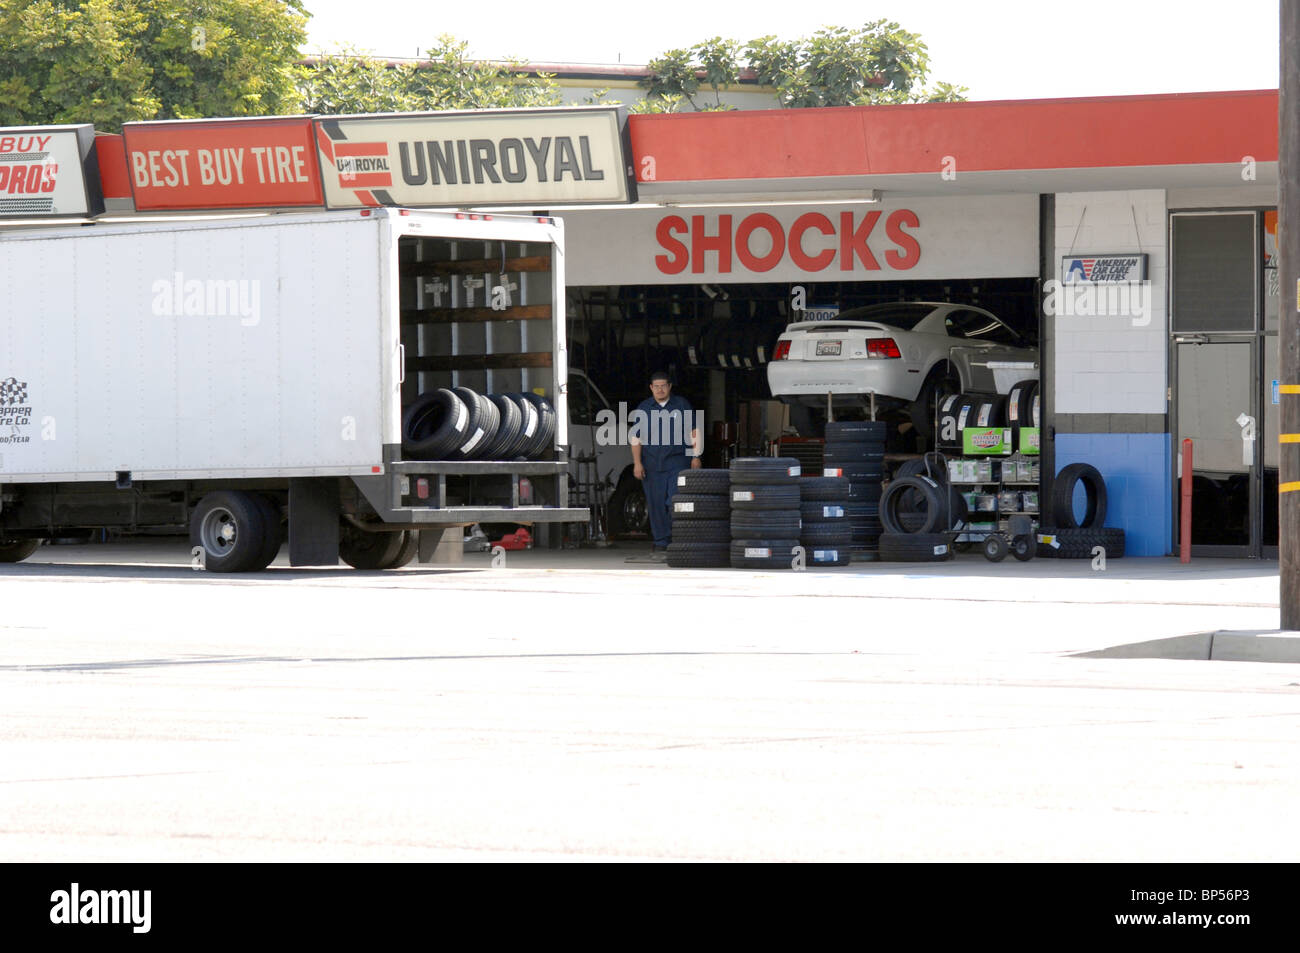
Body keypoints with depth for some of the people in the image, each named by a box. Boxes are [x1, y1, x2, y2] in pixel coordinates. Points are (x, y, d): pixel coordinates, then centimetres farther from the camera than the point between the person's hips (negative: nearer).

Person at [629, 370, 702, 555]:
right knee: (656, 503, 1)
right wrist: (637, 463, -2)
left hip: (678, 461, -1)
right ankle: (661, 541, 8)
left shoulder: (682, 405, 6)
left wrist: (696, 457, 2)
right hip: (652, 463, 1)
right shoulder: (644, 408, 7)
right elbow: (635, 437, 6)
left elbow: (694, 432, 9)